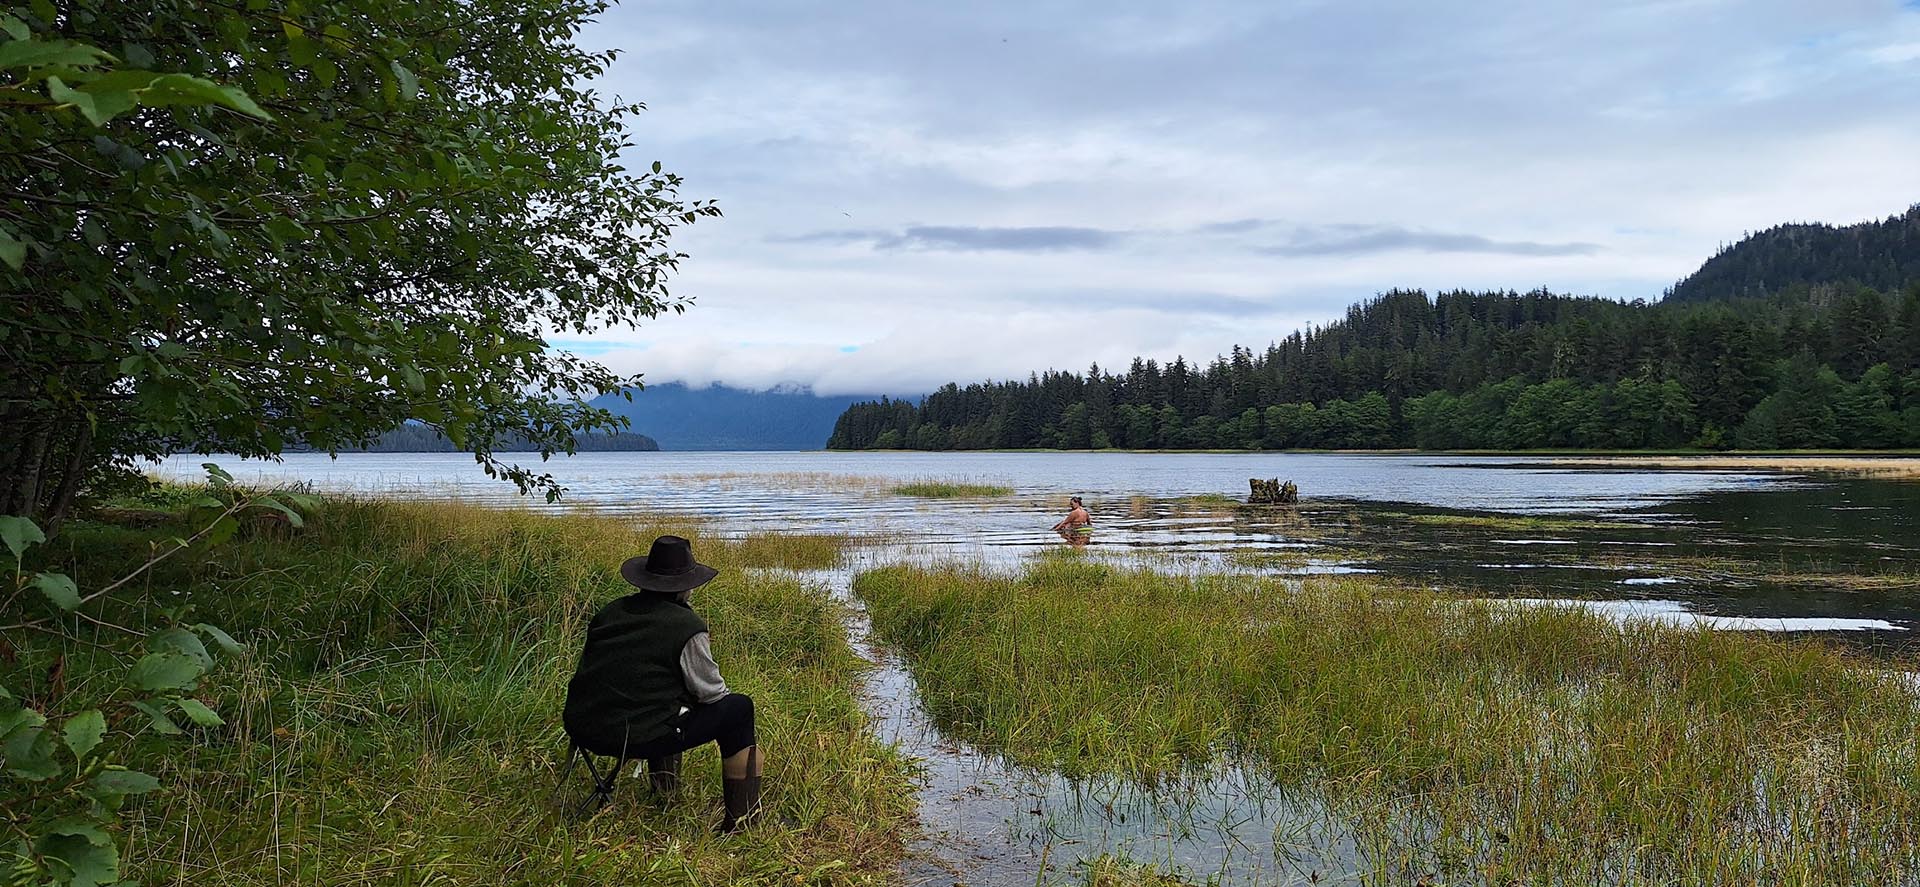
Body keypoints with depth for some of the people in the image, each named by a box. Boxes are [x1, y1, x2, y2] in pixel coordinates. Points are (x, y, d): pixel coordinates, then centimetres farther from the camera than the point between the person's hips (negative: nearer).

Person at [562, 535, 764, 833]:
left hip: (583, 731, 7)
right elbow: (711, 692, -1)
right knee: (739, 708, 8)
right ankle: (741, 815, 14)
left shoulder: (609, 612, 10)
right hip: (639, 738, -7)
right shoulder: (687, 626, -8)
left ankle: (663, 781, 41)